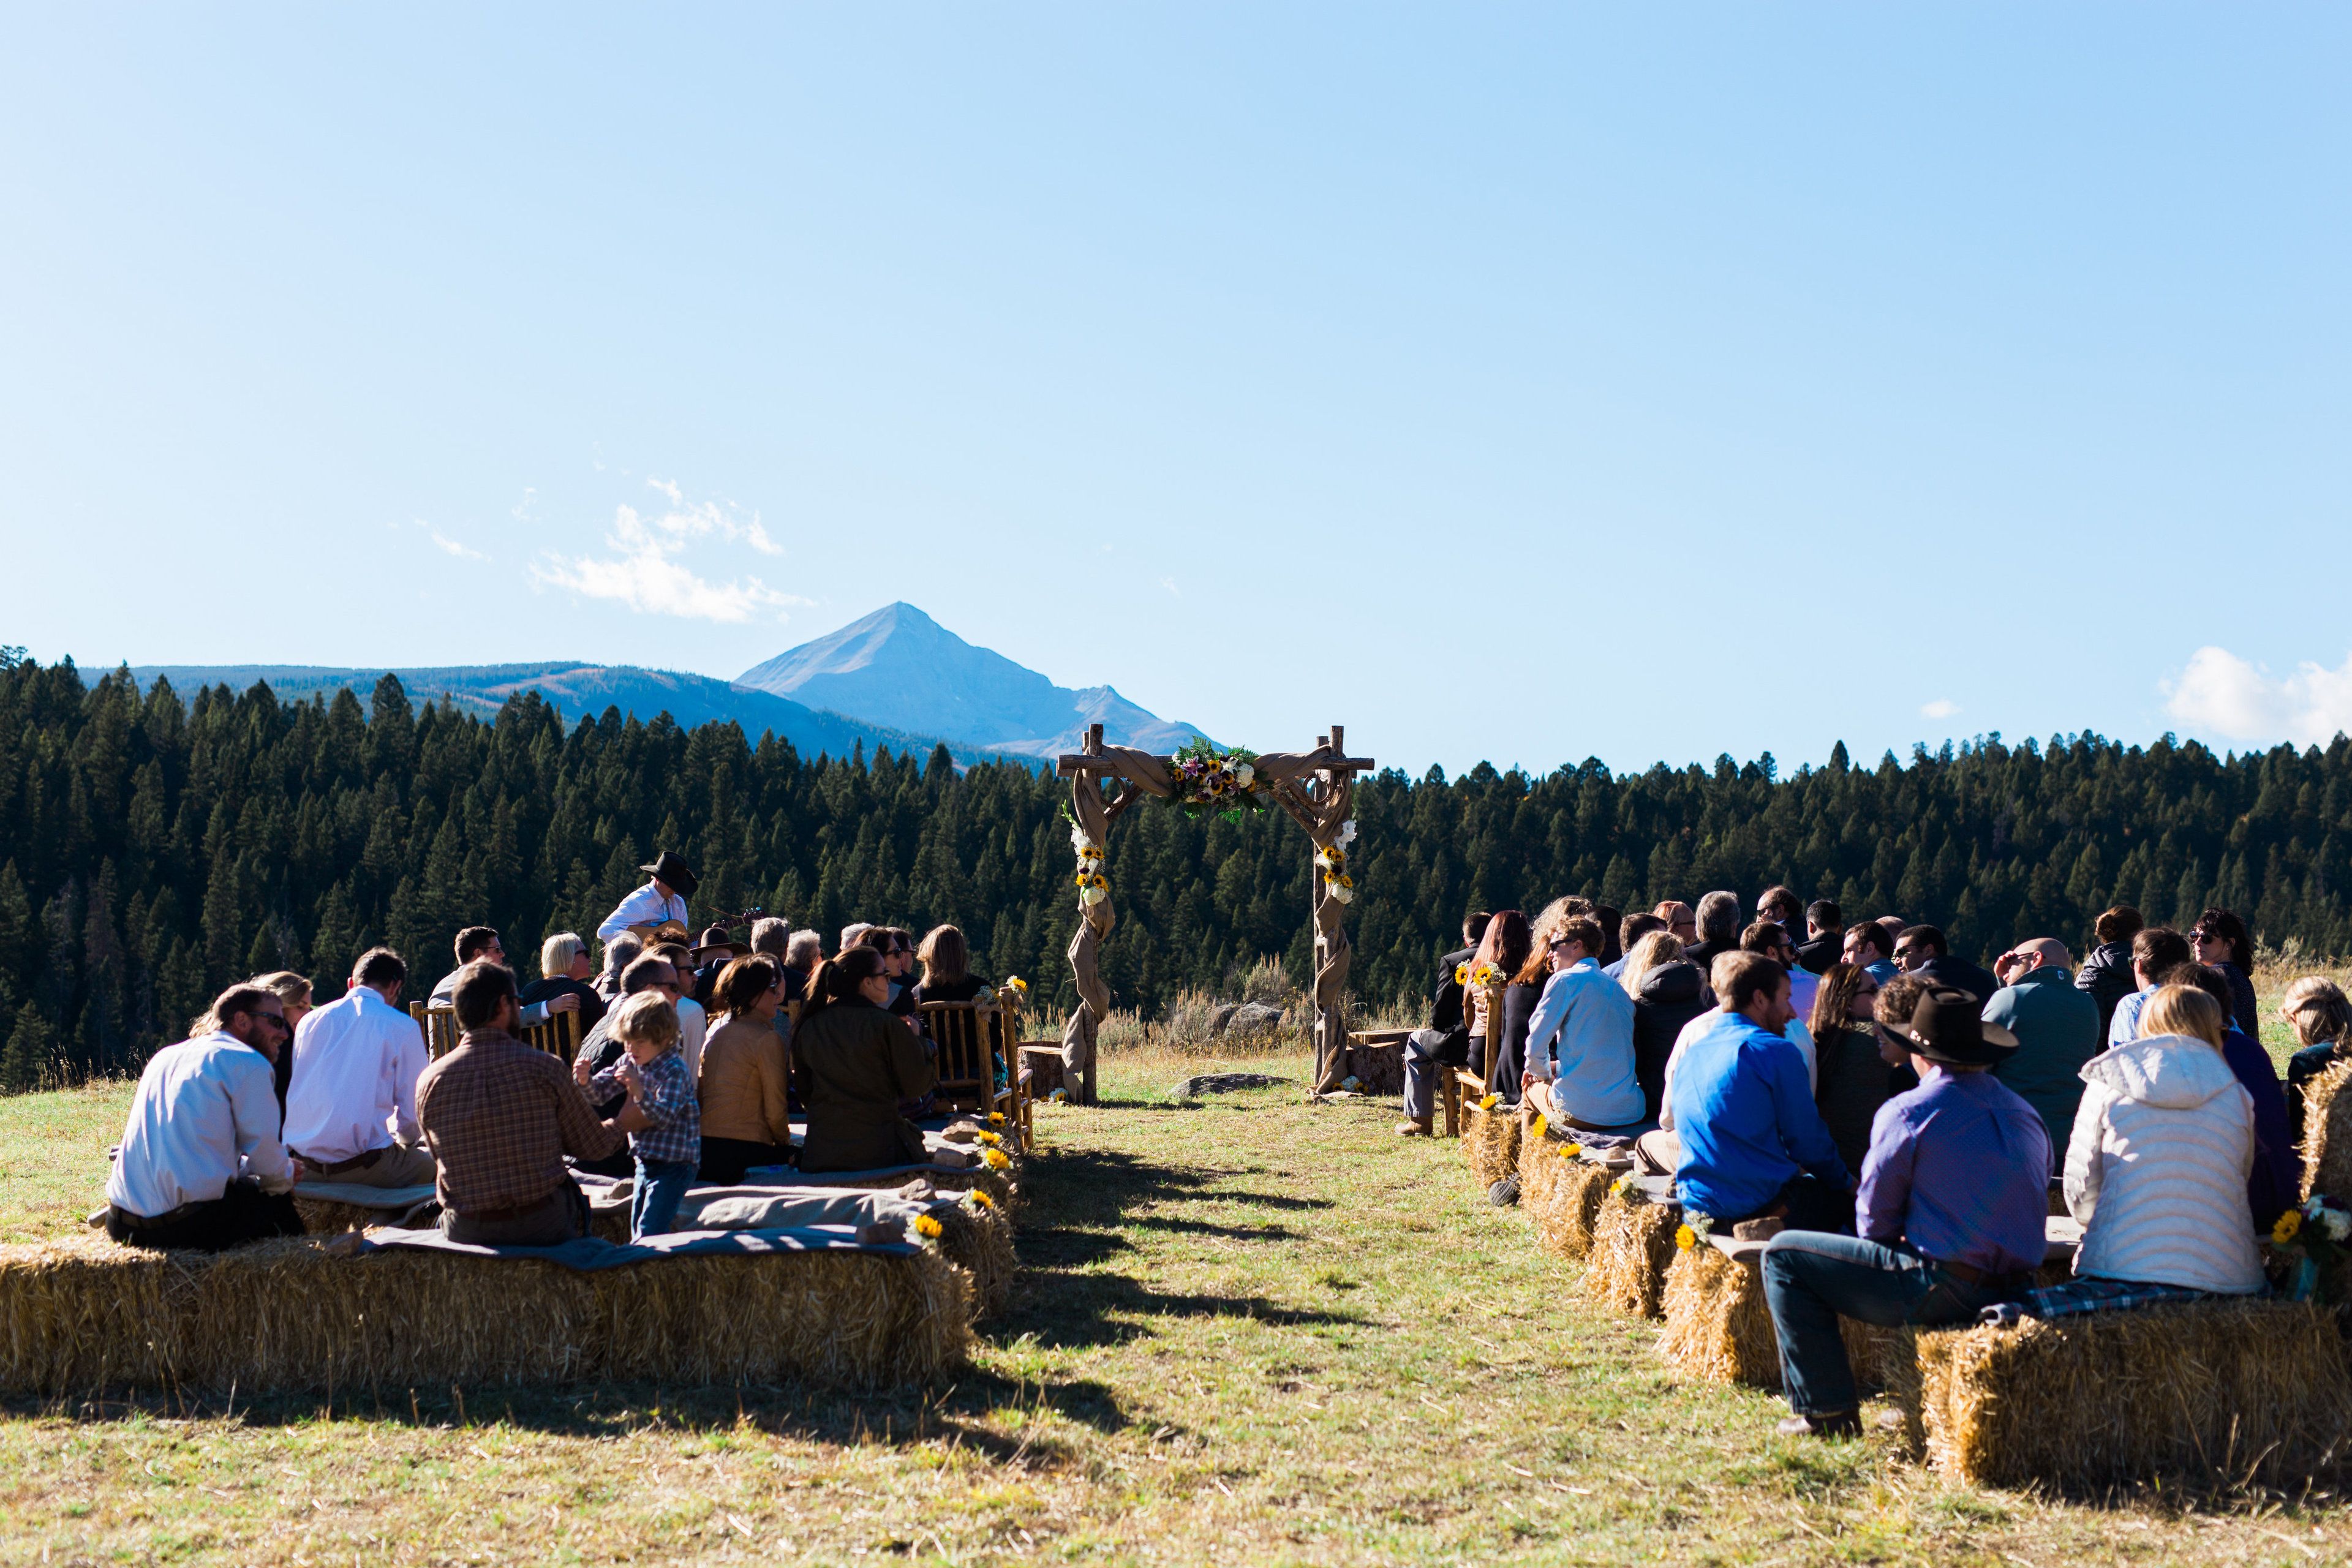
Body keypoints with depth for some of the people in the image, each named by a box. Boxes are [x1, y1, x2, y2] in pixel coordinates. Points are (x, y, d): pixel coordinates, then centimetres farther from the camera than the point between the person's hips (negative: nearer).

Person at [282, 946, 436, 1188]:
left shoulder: (311, 1020, 12)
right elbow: (411, 1112, -3)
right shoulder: (403, 1028, -2)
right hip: (362, 1165, -6)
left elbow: (289, 1095, 18)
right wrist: (404, 1139, 20)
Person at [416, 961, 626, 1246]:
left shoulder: (429, 1082, -3)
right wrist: (621, 1127, 25)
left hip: (465, 1233, 2)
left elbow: (441, 1157, 13)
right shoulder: (543, 1067, -9)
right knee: (575, 1197, 29)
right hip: (544, 1227, -2)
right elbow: (594, 1147, 1)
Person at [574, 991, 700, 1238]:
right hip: (645, 1160, 9)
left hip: (674, 1163, -8)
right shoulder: (630, 1063, 5)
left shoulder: (675, 1071, -18)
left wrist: (639, 1091, -40)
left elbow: (664, 1117, -26)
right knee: (637, 1230, 14)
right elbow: (600, 1090, 9)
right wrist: (585, 1081, -14)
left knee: (649, 1233, -14)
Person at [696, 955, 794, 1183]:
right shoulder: (765, 1038, -11)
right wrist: (786, 1147, 7)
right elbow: (775, 1110, -10)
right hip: (747, 1151, -8)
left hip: (704, 1146, 8)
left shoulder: (715, 1031, 11)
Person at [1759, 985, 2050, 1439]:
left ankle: (1825, 1410, 6)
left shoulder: (1906, 1113, -10)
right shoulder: (2025, 1113, 9)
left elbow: (1873, 1221, -5)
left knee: (1783, 1254, 6)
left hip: (1941, 1289, -8)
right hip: (2015, 1290, 8)